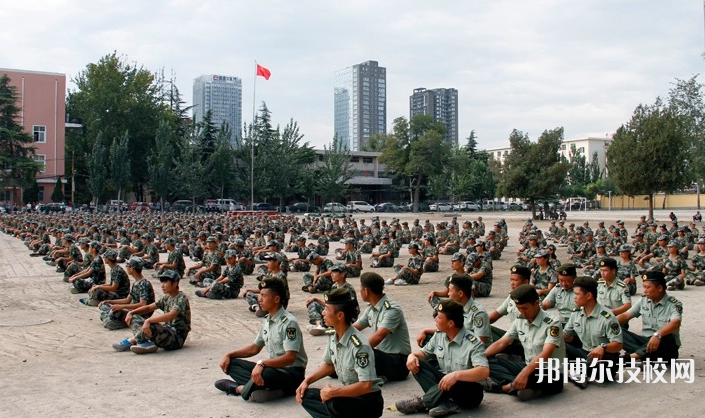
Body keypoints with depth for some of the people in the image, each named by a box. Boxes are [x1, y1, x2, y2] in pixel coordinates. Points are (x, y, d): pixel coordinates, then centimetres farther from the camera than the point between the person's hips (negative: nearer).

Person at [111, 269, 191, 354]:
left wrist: (148, 320, -37)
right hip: (167, 332, 10)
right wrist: (131, 313, 0)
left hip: (177, 338, -10)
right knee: (134, 317, 7)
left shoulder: (182, 298, -13)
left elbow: (170, 316, -30)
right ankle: (145, 343, -19)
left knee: (151, 325, -38)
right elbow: (149, 308, 16)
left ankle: (131, 341, -12)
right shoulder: (167, 297, 14)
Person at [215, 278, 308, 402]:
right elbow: (255, 348, 19)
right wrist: (229, 355, 8)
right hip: (272, 369, 9)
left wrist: (262, 363, -35)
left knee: (264, 374, -40)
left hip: (292, 374, -9)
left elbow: (290, 358, -26)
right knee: (231, 363, -1)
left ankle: (239, 388, -10)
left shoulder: (289, 322, -17)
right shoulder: (267, 320, 9)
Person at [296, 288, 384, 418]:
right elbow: (329, 364, 17)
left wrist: (332, 392, -26)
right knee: (306, 395, 0)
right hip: (347, 394, 8)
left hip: (369, 402, -8)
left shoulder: (359, 345, -26)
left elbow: (366, 386, -30)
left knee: (333, 403, -35)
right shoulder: (332, 336, -1)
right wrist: (307, 381, 3)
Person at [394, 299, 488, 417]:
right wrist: (412, 355, -11)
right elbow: (425, 352, 14)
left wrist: (457, 375, -48)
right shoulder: (439, 335, -1)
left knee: (454, 383, -41)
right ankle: (446, 403, -30)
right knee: (417, 362, -14)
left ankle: (422, 402, -18)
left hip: (470, 391, -6)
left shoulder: (473, 343, -22)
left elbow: (484, 372, -34)